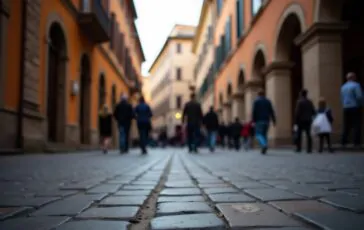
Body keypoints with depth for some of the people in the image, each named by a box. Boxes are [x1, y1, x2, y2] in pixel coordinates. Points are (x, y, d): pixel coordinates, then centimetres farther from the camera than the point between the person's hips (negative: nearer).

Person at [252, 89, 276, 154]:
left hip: (259, 120, -4)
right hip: (266, 120, 4)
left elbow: (254, 112, -8)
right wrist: (274, 120, 5)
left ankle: (264, 145, -27)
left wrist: (254, 120, -6)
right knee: (264, 134, 12)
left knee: (258, 134, -2)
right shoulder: (268, 101, 9)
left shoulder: (256, 101, -1)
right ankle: (264, 150, 6)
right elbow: (272, 111, 4)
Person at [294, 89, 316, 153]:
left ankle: (298, 148, 1)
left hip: (301, 121, -4)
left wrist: (296, 121, -9)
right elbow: (314, 111, 6)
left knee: (299, 135, 3)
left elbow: (297, 112, -13)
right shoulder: (310, 102, 5)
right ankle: (309, 149, 4)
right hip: (308, 121, 4)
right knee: (308, 135, 6)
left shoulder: (299, 101, -9)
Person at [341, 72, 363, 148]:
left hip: (346, 108, 6)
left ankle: (344, 142, 6)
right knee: (357, 126, -3)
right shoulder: (356, 85, -8)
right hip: (355, 107, -6)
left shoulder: (343, 87, 13)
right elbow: (359, 96, -15)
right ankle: (356, 142, -6)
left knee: (346, 126, 9)